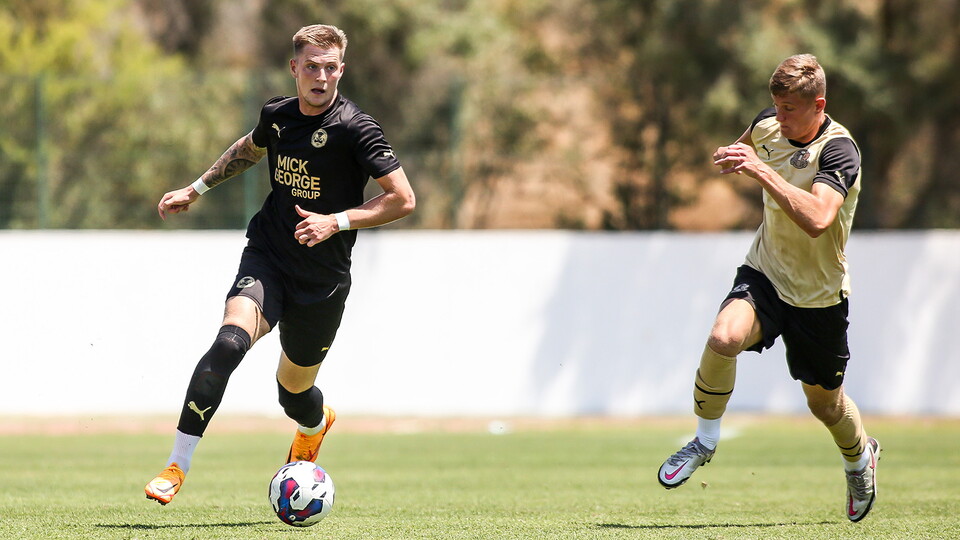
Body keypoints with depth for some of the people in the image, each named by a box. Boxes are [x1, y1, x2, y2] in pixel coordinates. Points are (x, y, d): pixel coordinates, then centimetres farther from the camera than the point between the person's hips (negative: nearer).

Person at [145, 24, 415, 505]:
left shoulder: (354, 128, -14)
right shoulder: (277, 115, 2)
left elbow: (403, 200, -14)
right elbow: (250, 148, 27)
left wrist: (337, 221, -21)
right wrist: (196, 189, 26)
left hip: (323, 280, -2)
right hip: (266, 259, 2)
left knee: (294, 391, 12)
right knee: (229, 342, -26)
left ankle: (315, 426, 53)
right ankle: (176, 467, -25)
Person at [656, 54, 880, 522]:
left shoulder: (839, 150, -24)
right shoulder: (768, 126, -4)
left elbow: (817, 219, -42)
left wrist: (760, 170, -44)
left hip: (819, 295, -3)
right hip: (765, 274, 3)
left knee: (824, 401, 12)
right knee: (724, 338, -29)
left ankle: (860, 457, 47)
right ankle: (705, 441, -8)